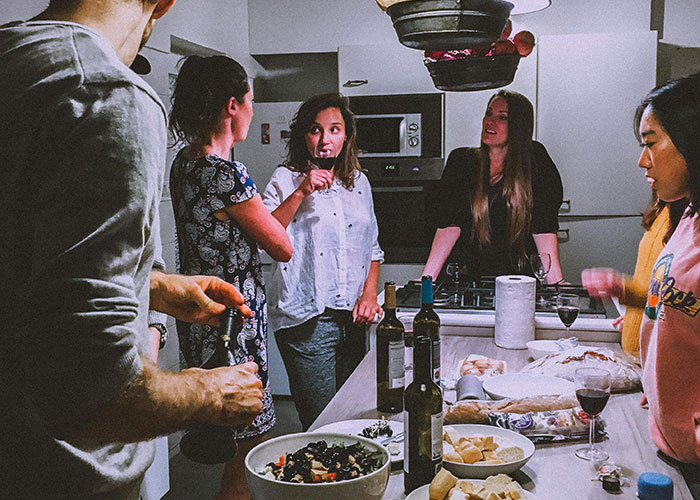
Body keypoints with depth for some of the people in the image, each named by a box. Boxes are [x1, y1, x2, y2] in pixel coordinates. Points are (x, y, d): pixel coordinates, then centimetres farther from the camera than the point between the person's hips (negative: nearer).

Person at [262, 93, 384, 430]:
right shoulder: (286, 179, -1)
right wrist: (300, 193, -17)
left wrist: (369, 294, 6)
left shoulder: (358, 182, 14)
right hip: (308, 322, -5)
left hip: (353, 318, 5)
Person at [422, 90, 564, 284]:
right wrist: (427, 277, -10)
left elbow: (543, 227, -5)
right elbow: (450, 225, -1)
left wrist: (557, 282, -13)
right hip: (466, 278, 2)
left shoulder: (533, 160, 0)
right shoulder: (460, 160, 5)